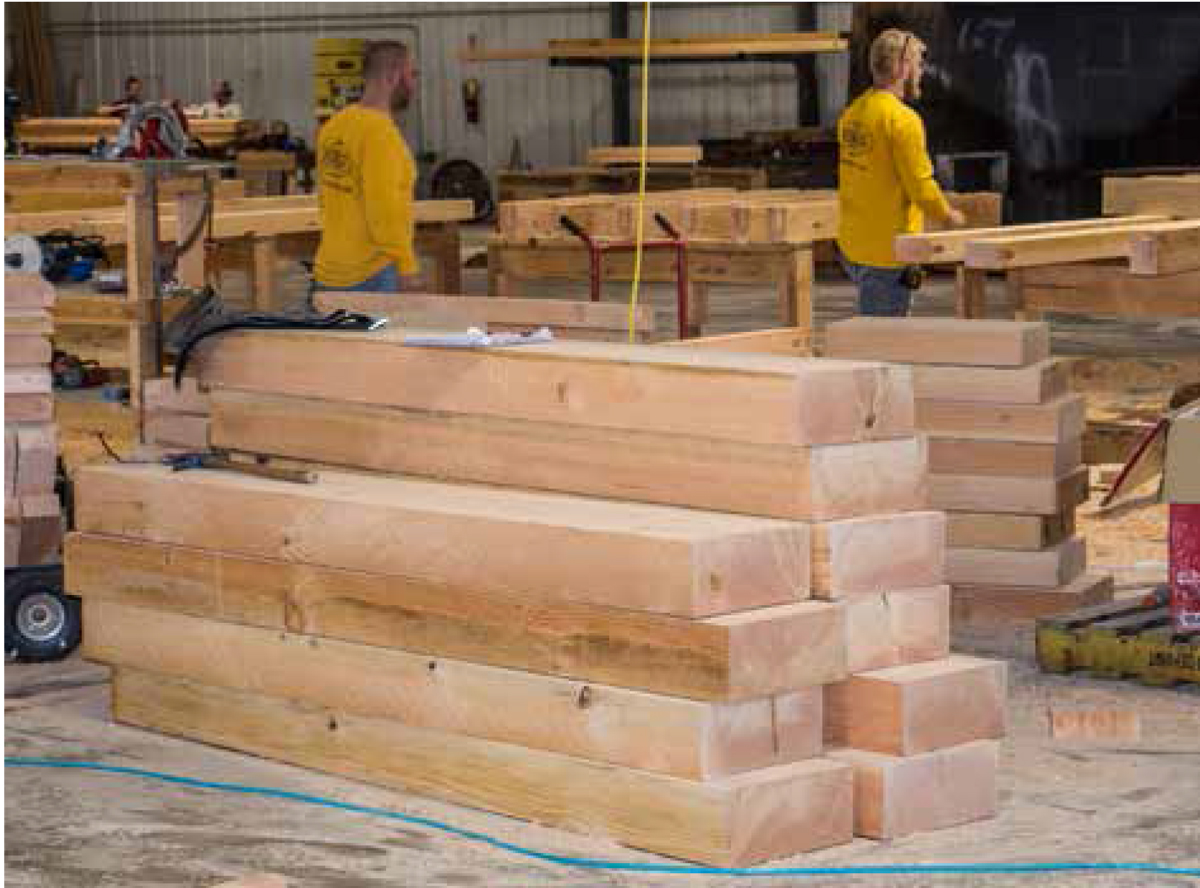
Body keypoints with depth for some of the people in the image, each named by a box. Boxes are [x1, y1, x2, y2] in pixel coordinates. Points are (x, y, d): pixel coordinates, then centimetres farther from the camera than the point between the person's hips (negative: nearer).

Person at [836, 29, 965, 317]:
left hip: (850, 247, 8)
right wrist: (948, 215, 2)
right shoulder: (902, 119, -18)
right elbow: (921, 185, -17)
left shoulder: (852, 112, 8)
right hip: (887, 251, -8)